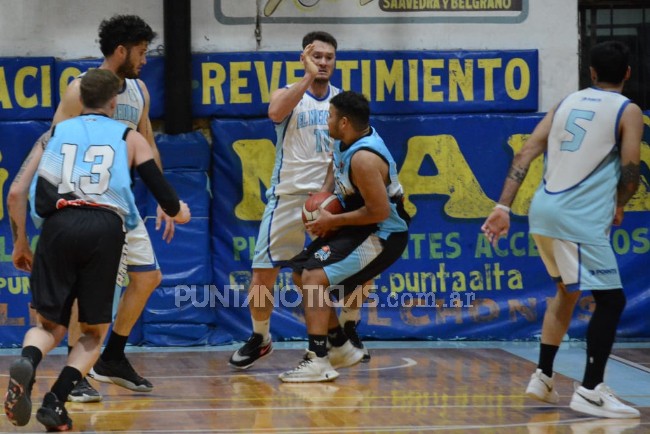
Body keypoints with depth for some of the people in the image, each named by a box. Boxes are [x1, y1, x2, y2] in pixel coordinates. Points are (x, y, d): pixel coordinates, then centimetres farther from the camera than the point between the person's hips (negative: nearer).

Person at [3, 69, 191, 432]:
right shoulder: (129, 137, 17)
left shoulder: (58, 131, 19)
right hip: (105, 228, -1)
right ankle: (55, 402, -8)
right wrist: (177, 212, 37)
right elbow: (158, 184, 16)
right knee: (94, 331, 12)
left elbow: (39, 194, 11)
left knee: (49, 323, 9)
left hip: (60, 224, 1)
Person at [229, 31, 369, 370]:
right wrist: (308, 77, -27)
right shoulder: (288, 94, 0)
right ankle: (259, 339, 15)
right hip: (289, 194, -2)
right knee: (263, 271, -3)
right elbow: (275, 113, -24)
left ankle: (349, 332, 14)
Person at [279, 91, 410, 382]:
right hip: (360, 228, 11)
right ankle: (340, 345, 26)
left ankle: (318, 361, -25)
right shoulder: (344, 142, 1)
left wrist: (333, 221, -20)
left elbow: (379, 211, -30)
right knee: (300, 274, 16)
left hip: (384, 234, -11)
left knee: (315, 277, -23)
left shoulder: (363, 158, -28)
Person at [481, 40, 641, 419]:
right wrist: (618, 207, 14)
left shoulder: (567, 103, 16)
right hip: (579, 218, -7)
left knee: (568, 291, 25)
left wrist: (504, 207, 5)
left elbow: (525, 155, 8)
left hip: (545, 210, 7)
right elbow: (630, 173, -8)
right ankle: (591, 392, -4)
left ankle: (543, 379, 26)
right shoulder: (628, 111, 0)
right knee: (611, 299, 0)